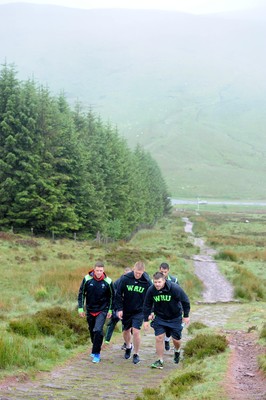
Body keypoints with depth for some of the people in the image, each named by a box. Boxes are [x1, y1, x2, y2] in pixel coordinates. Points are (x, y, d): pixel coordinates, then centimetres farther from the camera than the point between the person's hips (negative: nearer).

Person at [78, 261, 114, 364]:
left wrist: (110, 310, 5)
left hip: (102, 310, -2)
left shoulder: (108, 281, -10)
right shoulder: (87, 279, -9)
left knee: (98, 330, -16)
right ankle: (95, 348, 36)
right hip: (90, 310, 2)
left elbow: (112, 296, 4)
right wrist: (81, 308, -3)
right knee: (92, 331, 13)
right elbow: (81, 294, 0)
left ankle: (96, 353, -8)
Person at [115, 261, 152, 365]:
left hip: (139, 311, -2)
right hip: (126, 311, 2)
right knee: (126, 331, 14)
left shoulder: (147, 282, -12)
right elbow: (118, 294, -4)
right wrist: (119, 309, -8)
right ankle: (128, 347, 45)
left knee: (136, 331, -13)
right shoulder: (125, 279, -13)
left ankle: (136, 354, 4)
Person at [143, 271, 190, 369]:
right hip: (159, 318, 2)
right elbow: (147, 305, -1)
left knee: (176, 339, 5)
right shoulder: (151, 290, -17)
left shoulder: (175, 288, -24)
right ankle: (160, 361, 4)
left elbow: (185, 301, -11)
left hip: (175, 318, -2)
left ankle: (177, 351, 41)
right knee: (159, 338, -8)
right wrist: (146, 319, -1)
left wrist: (186, 315, -6)